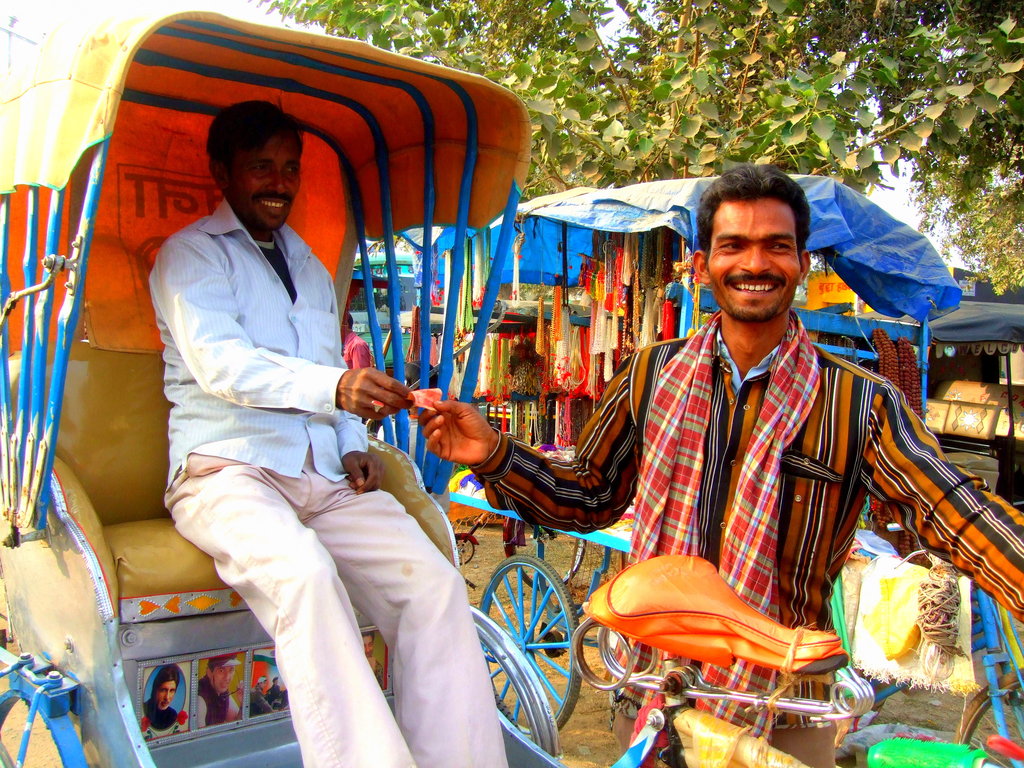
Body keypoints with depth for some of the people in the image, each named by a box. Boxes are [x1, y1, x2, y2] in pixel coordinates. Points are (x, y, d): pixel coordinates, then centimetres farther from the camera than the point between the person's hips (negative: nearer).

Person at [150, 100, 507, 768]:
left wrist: (355, 447, 7)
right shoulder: (190, 255, 6)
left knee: (435, 583, -18)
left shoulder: (310, 266, 26)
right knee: (304, 573, -36)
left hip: (325, 479, 5)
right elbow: (218, 362, -13)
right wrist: (335, 386, -31)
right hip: (229, 470, -5)